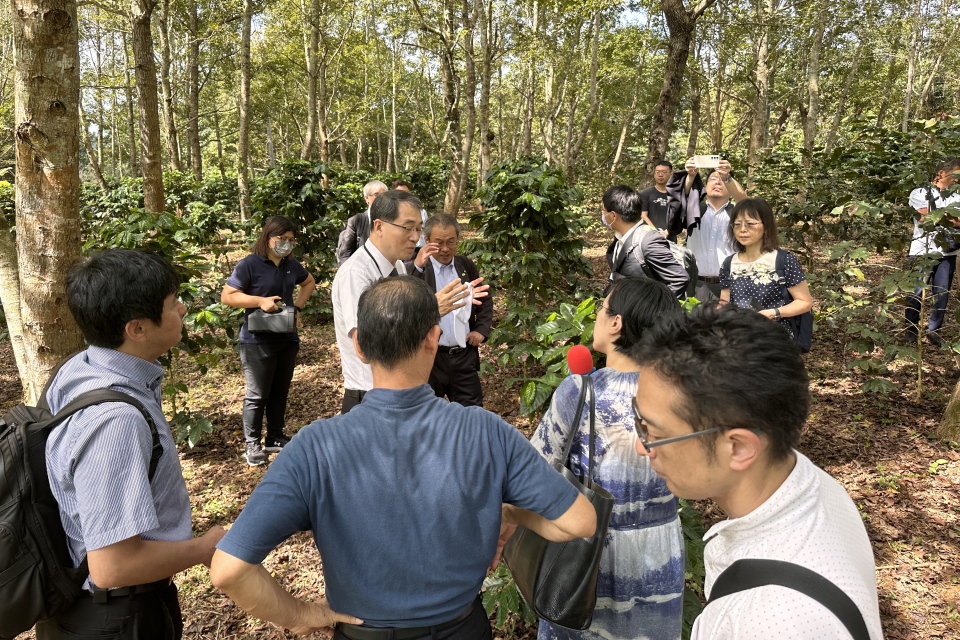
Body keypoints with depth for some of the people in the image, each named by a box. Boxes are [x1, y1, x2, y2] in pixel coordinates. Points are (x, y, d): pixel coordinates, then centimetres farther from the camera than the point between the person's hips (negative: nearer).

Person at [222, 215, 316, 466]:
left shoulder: (291, 265, 9)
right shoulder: (249, 265, -11)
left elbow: (309, 282, 26)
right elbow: (227, 296, -13)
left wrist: (297, 307, 12)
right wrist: (260, 300, -21)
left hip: (288, 339, 7)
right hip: (258, 342, -6)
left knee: (280, 391, 15)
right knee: (257, 395, 1)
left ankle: (275, 438, 28)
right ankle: (252, 445, 14)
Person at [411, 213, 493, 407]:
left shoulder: (466, 265, 9)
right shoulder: (418, 269, -7)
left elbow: (485, 300, 21)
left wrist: (482, 329, 7)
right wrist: (417, 266, -35)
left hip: (465, 355, 4)